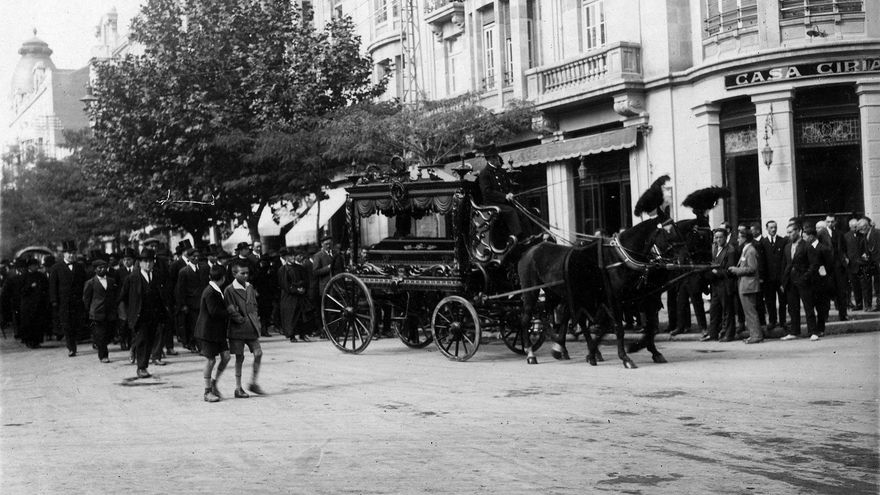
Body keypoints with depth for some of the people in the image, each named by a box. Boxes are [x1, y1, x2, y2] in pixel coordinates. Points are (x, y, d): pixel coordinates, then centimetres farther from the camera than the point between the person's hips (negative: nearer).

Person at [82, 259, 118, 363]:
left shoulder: (112, 281, 12)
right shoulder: (90, 283, 0)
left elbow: (116, 296, 19)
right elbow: (86, 299, 5)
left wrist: (115, 308, 12)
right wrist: (90, 311, 6)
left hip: (110, 314, 4)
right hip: (97, 314, -4)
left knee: (109, 335, 2)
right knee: (100, 336, -5)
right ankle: (103, 356, 2)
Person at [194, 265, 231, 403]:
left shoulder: (217, 291, 12)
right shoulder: (210, 292, -19)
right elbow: (214, 312, -22)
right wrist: (230, 313, -13)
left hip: (218, 331, 9)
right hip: (208, 331, -9)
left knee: (226, 356, 3)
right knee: (211, 360, -2)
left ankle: (214, 382, 19)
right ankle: (208, 392, 9)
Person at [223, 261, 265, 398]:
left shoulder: (250, 288, 10)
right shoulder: (229, 290, -8)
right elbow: (231, 311, -11)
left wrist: (256, 319, 5)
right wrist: (242, 320, -12)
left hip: (251, 328, 5)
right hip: (238, 329, -5)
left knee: (258, 353, -3)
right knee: (239, 357, 0)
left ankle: (253, 383, 11)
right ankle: (238, 388, 10)